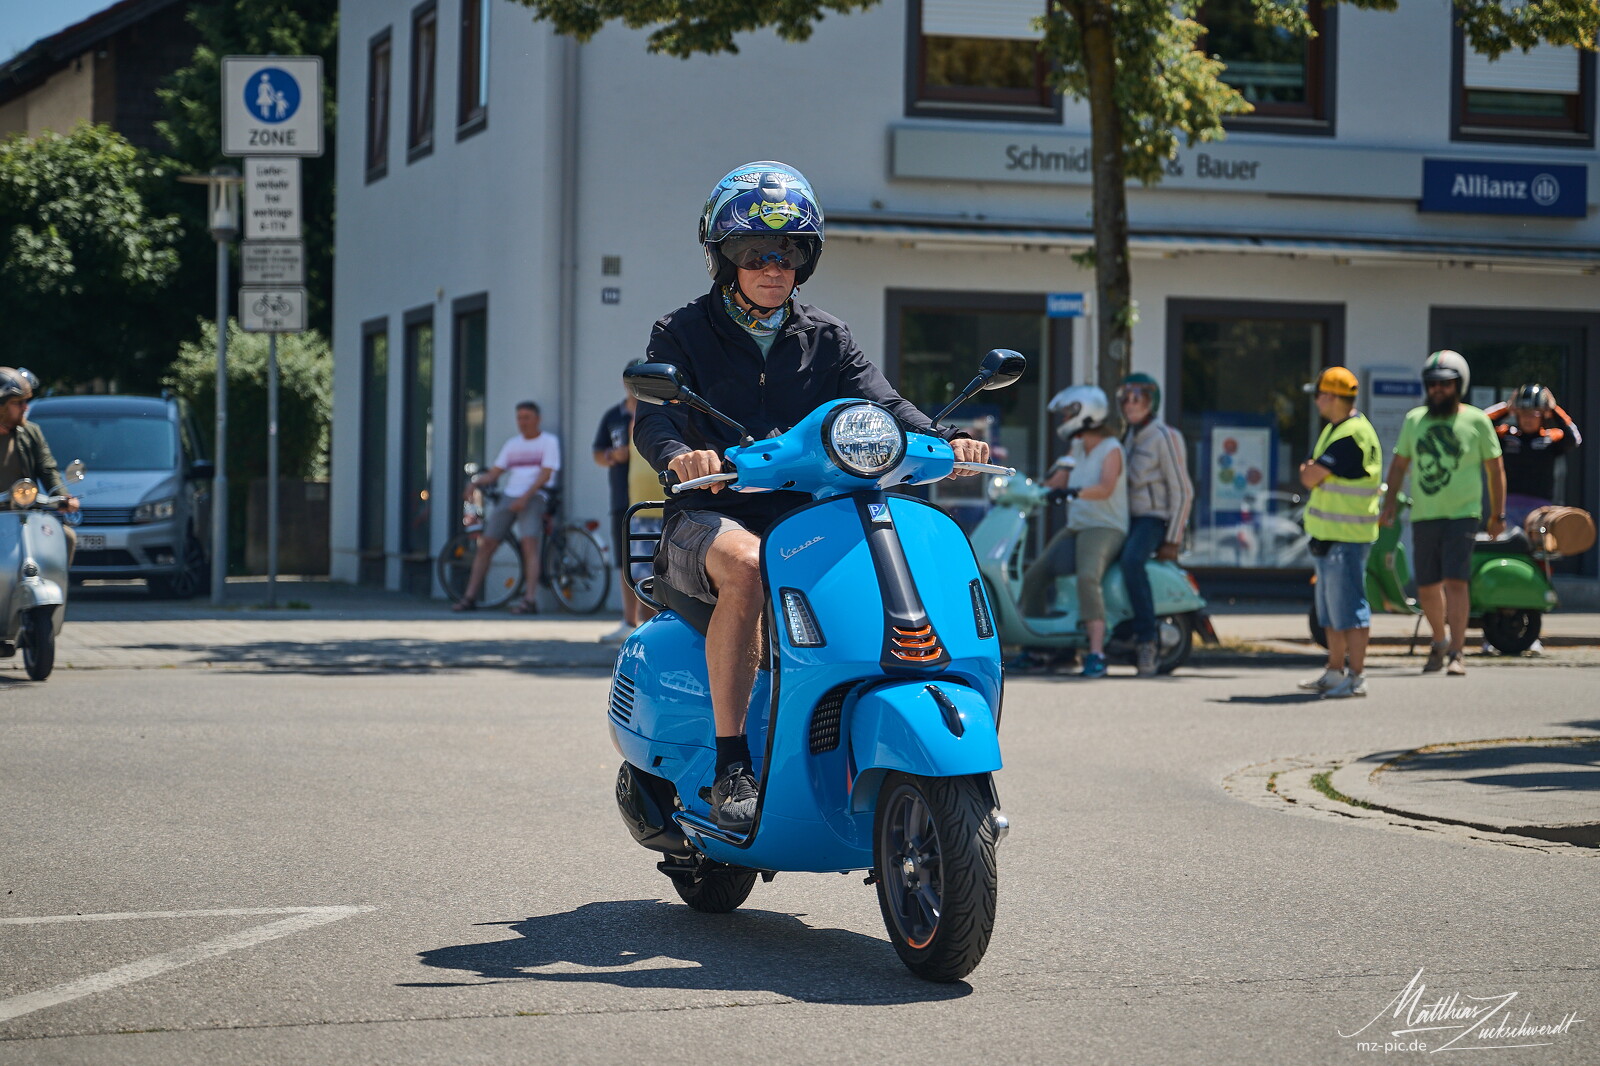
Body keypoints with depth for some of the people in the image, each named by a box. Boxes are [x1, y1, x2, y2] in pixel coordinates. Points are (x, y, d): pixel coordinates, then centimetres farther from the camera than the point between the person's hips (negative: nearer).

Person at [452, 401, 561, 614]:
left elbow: (546, 474, -7)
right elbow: (494, 473, 17)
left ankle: (530, 600, -27)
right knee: (486, 544, -1)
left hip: (534, 497, -6)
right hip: (509, 497, 6)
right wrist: (475, 483, -4)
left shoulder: (549, 442, 4)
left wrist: (525, 497, -20)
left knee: (529, 544, -23)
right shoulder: (512, 444, 21)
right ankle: (469, 597, 4)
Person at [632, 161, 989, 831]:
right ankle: (730, 768, -35)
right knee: (746, 566, -39)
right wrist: (680, 455, -37)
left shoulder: (827, 340, 17)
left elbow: (879, 404, 1)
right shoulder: (684, 333, 6)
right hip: (710, 519, -3)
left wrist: (943, 439, -22)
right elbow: (653, 417, -11)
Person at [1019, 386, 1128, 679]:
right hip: (1075, 527, 9)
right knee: (1034, 577, 1)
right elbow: (1058, 479, 25)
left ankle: (1096, 655, -38)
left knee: (1088, 577, -33)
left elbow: (1105, 488, -27)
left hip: (1104, 529, -9)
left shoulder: (1111, 450, -10)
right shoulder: (1078, 448, 15)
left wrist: (1073, 492, -41)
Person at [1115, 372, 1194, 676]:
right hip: (1129, 519, 9)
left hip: (1156, 520, -9)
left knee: (1131, 560, -35)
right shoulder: (1129, 436, 14)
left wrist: (1173, 541, -18)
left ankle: (1146, 639, -31)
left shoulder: (1164, 437, -12)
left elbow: (1182, 492, -14)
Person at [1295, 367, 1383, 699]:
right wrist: (1312, 471, -1)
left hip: (1347, 535, -11)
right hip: (1328, 534, 11)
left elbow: (1310, 477, -19)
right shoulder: (1332, 429, 16)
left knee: (1348, 607, -8)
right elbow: (1308, 473, 20)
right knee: (1330, 608, 15)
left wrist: (1311, 472, 2)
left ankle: (1357, 677, -6)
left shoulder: (1353, 435, -18)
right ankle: (1334, 673, 22)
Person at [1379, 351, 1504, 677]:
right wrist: (1389, 503, 6)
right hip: (1423, 516, 4)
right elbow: (1398, 464, 16)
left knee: (1456, 581, -16)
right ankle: (1439, 643, 33)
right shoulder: (1414, 420, 9)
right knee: (1427, 588, 10)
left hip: (1462, 515, -4)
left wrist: (1498, 515, 5)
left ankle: (1456, 653, -15)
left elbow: (1495, 469, 6)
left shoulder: (1476, 421, 1)